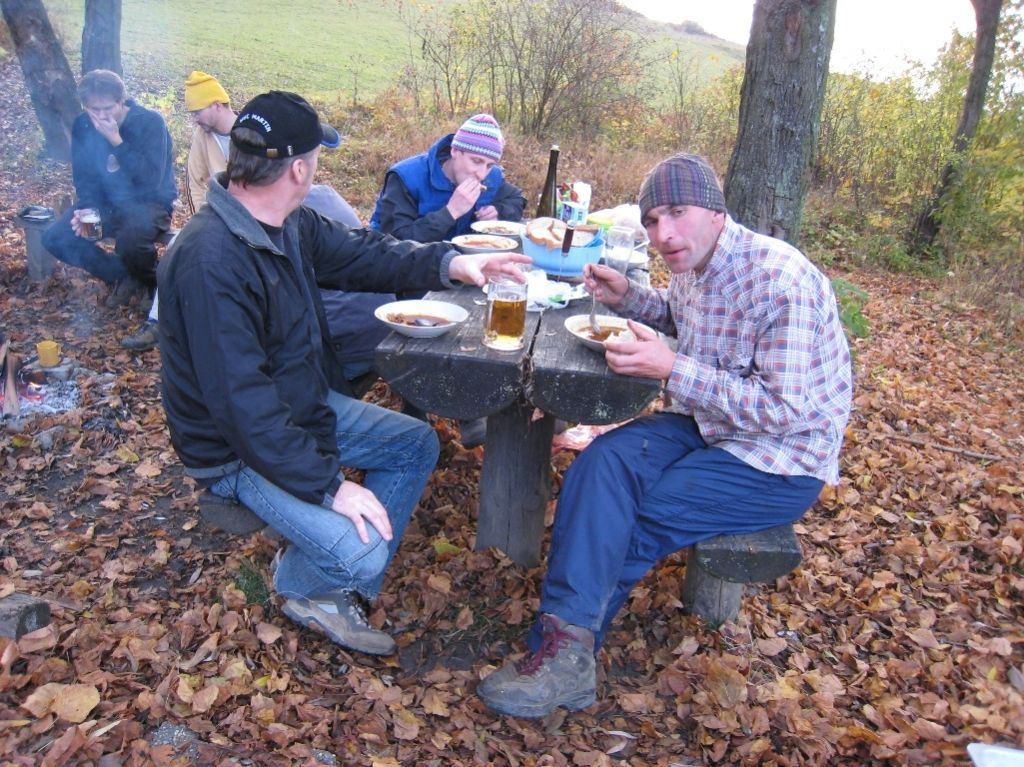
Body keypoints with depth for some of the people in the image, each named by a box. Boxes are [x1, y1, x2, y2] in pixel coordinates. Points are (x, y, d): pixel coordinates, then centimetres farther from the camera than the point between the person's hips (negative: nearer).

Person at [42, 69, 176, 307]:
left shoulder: (150, 122, -18)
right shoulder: (82, 126, -2)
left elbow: (151, 181, -26)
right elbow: (84, 178, 6)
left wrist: (116, 141, -29)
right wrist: (86, 210, -12)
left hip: (150, 203, -6)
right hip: (106, 203, 6)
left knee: (130, 239, -38)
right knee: (55, 238, -13)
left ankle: (149, 282, -4)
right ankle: (121, 276, 4)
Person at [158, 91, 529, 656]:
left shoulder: (291, 225, -2)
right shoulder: (211, 261, -31)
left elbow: (361, 253, 11)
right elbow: (243, 406, -32)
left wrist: (449, 263, -5)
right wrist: (330, 486, -29)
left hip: (305, 408, 10)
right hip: (238, 451, -9)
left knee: (416, 444, 12)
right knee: (359, 551, -24)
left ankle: (342, 591, 14)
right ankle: (300, 585, 14)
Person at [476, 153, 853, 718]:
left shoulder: (781, 281, -24)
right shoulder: (690, 265, 1)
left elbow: (784, 409, -24)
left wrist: (672, 369, -27)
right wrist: (626, 297, 4)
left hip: (781, 462, -7)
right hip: (706, 425, 7)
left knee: (636, 522, -19)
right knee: (604, 463, -19)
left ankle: (565, 655, -1)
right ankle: (565, 649, -21)